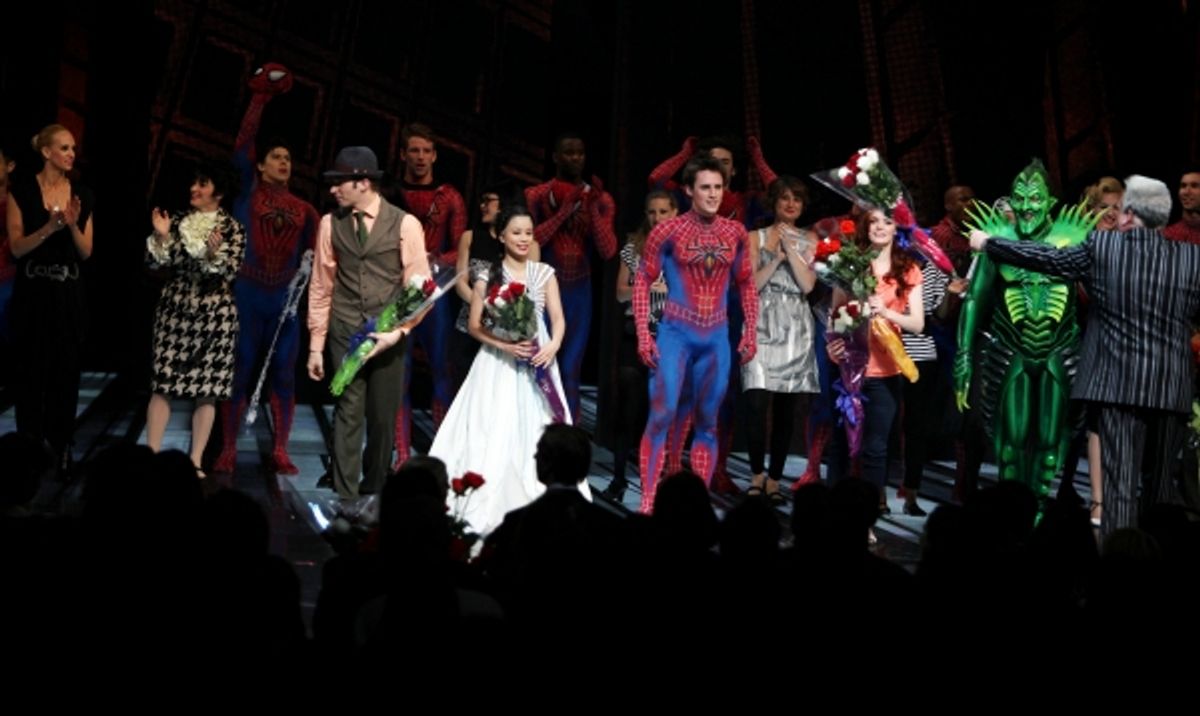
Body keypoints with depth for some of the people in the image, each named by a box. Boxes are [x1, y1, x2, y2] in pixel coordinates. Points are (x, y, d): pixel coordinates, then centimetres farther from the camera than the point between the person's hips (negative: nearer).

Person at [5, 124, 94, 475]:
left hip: (69, 294, 3)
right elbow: (16, 247, -8)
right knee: (31, 373, 0)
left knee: (66, 374, 5)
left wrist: (72, 225, -14)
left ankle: (61, 450, 13)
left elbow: (86, 252, 4)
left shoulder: (82, 195, 6)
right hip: (32, 293, -3)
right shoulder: (22, 190, -3)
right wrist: (49, 227, -22)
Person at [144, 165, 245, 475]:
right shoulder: (179, 222, 8)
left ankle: (195, 461, 9)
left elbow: (231, 272, -10)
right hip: (175, 309, 3)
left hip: (214, 313, -2)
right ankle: (151, 455, 4)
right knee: (162, 384, -1)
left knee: (207, 389, 1)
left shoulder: (233, 228, -2)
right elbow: (158, 263, 5)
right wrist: (161, 237, -10)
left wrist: (214, 254, -28)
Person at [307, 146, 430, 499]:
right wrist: (316, 345, 7)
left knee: (383, 418, 7)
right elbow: (321, 287, 8)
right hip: (345, 334, 1)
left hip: (388, 336, -1)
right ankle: (345, 497, 1)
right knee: (348, 414, -2)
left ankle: (374, 493, 23)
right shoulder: (331, 224, 4)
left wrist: (397, 331, -15)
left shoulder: (404, 224, -3)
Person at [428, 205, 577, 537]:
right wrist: (504, 345, -16)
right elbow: (474, 326, 0)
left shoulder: (544, 273, 7)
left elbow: (558, 318, 1)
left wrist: (553, 345, -19)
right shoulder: (488, 276, 1)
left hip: (535, 361, 2)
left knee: (537, 433, 0)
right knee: (494, 434, -5)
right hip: (498, 364, -2)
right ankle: (487, 508, 1)